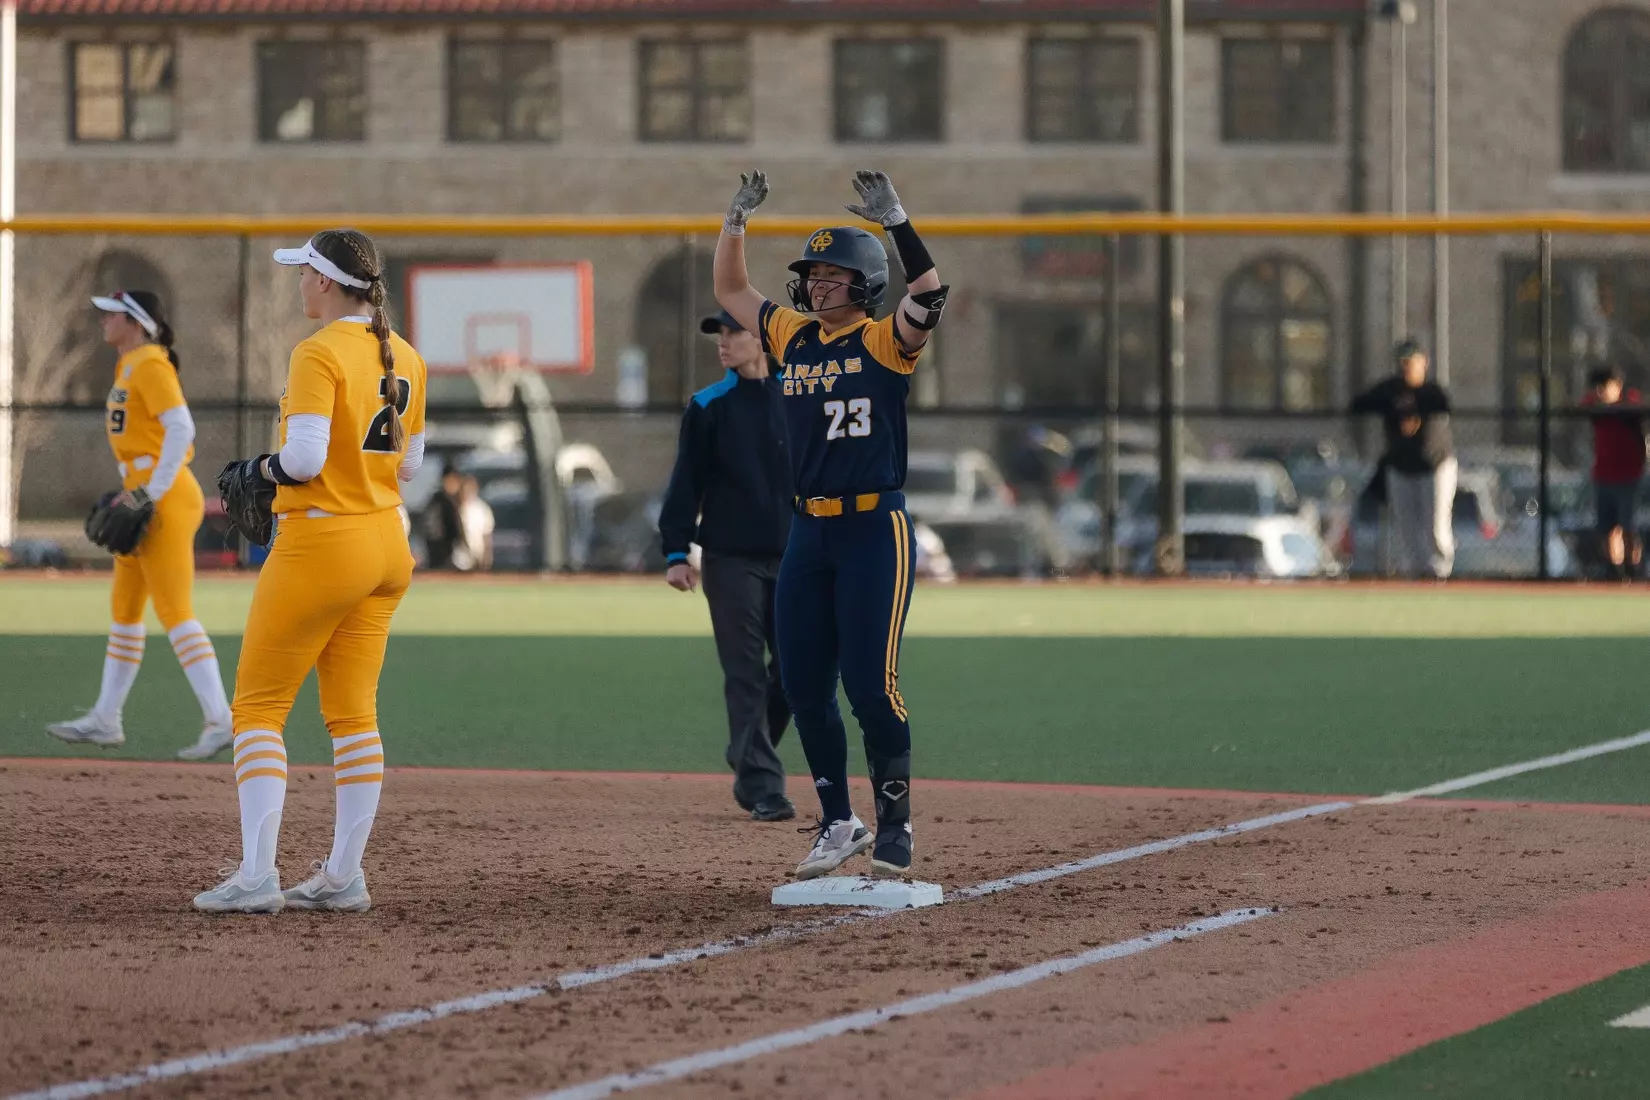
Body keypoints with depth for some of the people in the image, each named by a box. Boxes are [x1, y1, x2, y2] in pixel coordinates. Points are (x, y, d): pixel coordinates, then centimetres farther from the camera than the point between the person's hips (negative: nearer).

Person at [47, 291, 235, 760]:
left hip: (165, 499, -11)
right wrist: (133, 494, 15)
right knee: (123, 610, 15)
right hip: (146, 497, 11)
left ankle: (220, 720, -15)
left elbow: (181, 428, -22)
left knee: (175, 613, -13)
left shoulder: (150, 365, -12)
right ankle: (105, 721, 22)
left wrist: (151, 493, -23)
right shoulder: (130, 366, 18)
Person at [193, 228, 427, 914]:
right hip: (388, 545, 8)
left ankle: (256, 877, -8)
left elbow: (304, 459, -23)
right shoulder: (404, 358, 9)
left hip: (320, 545, -8)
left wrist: (253, 470, -5)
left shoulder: (319, 355, -15)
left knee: (258, 705, -1)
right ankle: (344, 877, 11)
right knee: (353, 711, 11)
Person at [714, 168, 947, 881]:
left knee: (871, 685, -10)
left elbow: (928, 295, -24)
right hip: (808, 534, 6)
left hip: (876, 531, -6)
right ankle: (838, 824, 19)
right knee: (804, 688, 7)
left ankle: (894, 823, 3)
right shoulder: (794, 338, 12)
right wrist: (736, 220, 10)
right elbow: (729, 291, 22)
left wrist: (895, 222, -31)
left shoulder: (885, 342, -5)